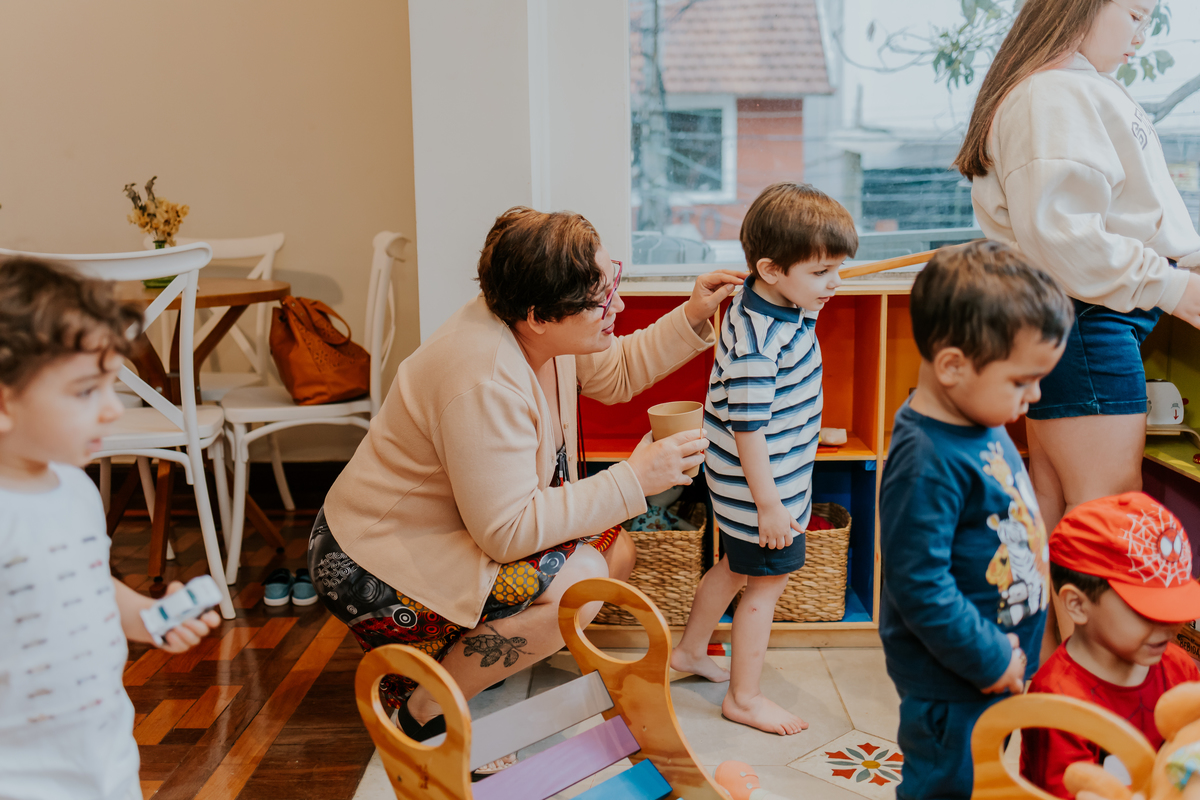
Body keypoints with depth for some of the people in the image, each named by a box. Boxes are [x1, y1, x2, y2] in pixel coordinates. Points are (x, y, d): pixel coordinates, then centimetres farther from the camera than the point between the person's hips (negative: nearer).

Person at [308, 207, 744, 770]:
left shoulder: (539, 329, -5)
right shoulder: (483, 383, -32)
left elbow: (617, 373, 14)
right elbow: (508, 531, -31)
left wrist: (693, 318, 1)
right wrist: (632, 480, -27)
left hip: (447, 535, 10)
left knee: (615, 550, 4)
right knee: (581, 577, -24)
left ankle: (446, 655, 11)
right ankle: (422, 711, -7)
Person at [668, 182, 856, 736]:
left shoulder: (777, 306, 1)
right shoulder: (757, 341, -30)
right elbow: (748, 427, -28)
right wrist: (769, 503, -23)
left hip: (768, 478, 10)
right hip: (760, 485, -10)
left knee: (737, 566, 25)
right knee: (767, 581, 5)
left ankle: (689, 651, 44)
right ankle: (744, 697, 22)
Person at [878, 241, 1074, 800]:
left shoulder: (982, 426, 1)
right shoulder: (926, 462, -30)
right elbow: (920, 586, -29)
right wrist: (990, 661, -20)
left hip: (998, 658, 9)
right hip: (952, 683, -9)